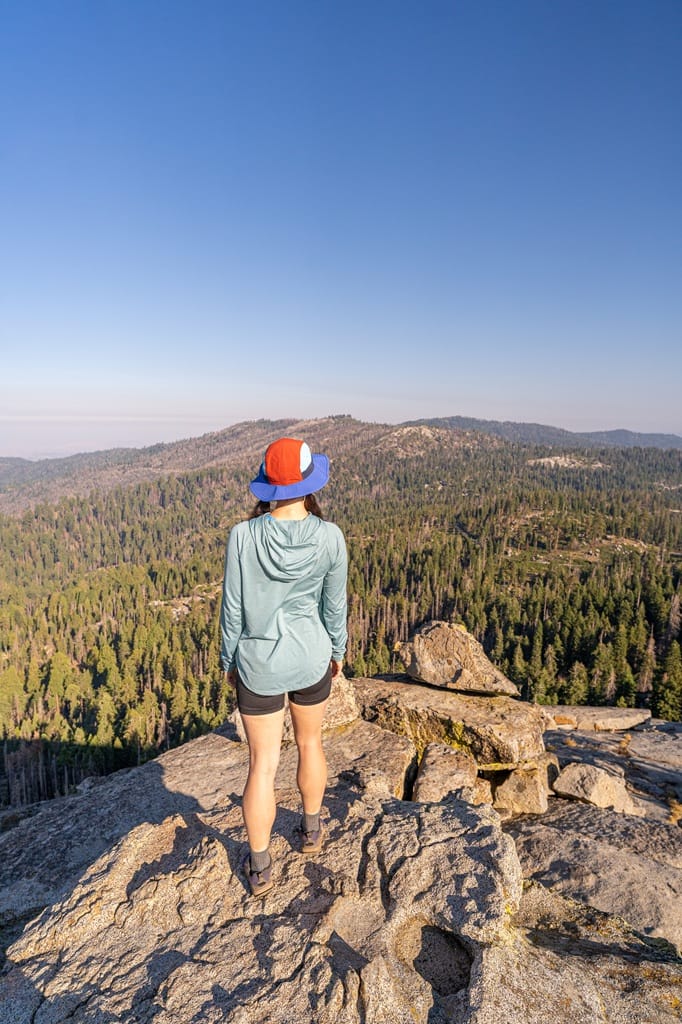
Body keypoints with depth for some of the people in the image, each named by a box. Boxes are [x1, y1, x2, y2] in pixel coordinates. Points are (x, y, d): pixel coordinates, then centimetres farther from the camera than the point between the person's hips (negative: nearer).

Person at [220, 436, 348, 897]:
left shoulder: (243, 536, -19)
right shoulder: (330, 537, -16)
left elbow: (233, 607, -10)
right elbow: (335, 604, -5)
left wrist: (230, 659, 6)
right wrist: (338, 651, 12)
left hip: (259, 663, -1)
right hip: (311, 657, 1)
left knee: (263, 764, 14)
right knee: (310, 742, 26)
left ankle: (261, 868, 30)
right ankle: (311, 829, 47)